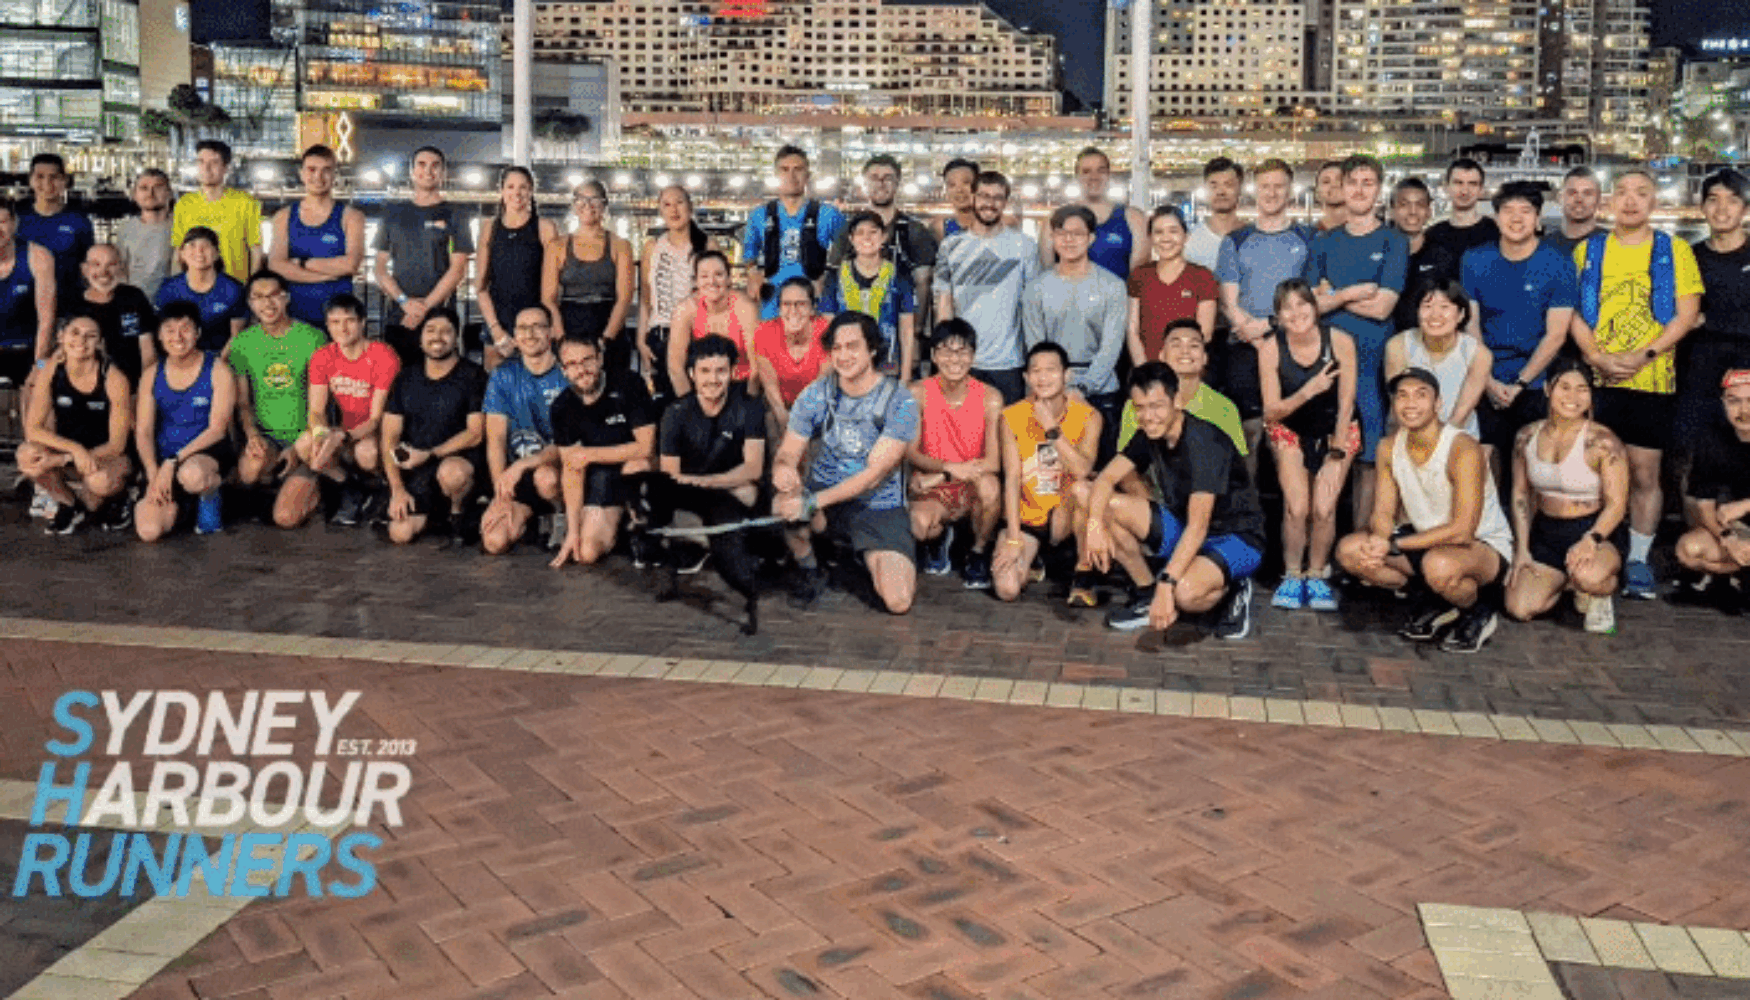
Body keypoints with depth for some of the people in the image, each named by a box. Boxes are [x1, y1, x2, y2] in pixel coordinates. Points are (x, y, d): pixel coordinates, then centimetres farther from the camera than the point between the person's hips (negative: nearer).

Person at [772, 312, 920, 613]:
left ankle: (875, 559, 18)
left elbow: (874, 474, -18)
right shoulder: (815, 396, -1)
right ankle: (808, 571, -1)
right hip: (825, 501, 2)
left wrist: (814, 502, -28)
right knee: (784, 502, -33)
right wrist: (782, 468, -31)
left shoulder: (900, 403, -12)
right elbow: (788, 453, -3)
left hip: (878, 507, -2)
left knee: (897, 602, -19)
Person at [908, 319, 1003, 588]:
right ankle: (940, 536, 11)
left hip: (972, 489, 0)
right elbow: (911, 453, -12)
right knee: (919, 525, -33)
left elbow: (992, 463, -14)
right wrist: (949, 467, -31)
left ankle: (979, 552, -3)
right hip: (931, 488, 0)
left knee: (989, 484, -36)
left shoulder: (990, 398, -9)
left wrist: (938, 475, -21)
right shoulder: (918, 393, -8)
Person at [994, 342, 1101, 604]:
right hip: (1025, 517, 1)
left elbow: (1082, 471, -24)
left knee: (1081, 487, -34)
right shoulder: (1012, 416, -6)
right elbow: (1012, 478, -9)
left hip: (1064, 518, 0)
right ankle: (1028, 567, 18)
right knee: (1007, 589, -21)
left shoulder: (1088, 416, -8)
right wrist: (1013, 539, -14)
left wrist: (1052, 428, -27)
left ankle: (1084, 574, -14)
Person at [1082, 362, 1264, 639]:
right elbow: (1106, 479, -6)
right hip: (1182, 529, 7)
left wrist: (1166, 583, -39)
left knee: (1185, 593, -38)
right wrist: (1095, 523, -28)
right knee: (1108, 507, -12)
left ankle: (1231, 591, -2)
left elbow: (1197, 527, -32)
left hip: (1238, 538, -7)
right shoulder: (1149, 436, -3)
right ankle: (1146, 593, 2)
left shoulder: (1205, 442, -26)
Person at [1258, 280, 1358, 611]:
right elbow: (1272, 412, -15)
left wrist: (1335, 456, -14)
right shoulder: (1270, 348, -17)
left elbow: (1346, 405, -12)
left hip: (1336, 431, 0)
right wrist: (1309, 390, -31)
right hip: (1290, 431, 0)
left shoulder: (1340, 342, -18)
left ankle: (1316, 575, 6)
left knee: (1324, 507, -16)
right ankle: (1292, 576, 3)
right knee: (1296, 506, -18)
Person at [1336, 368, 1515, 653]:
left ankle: (1479, 611, -3)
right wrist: (1378, 542, -27)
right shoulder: (1389, 447, -5)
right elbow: (1383, 512, -2)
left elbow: (1461, 531, -29)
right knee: (1349, 550, -11)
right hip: (1426, 539, 7)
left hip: (1486, 546, -7)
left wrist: (1393, 545, -29)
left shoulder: (1463, 449, -25)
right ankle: (1433, 605, 6)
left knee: (1439, 565, -41)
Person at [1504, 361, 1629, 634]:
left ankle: (1599, 600, 1)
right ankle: (1568, 581, 23)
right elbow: (1520, 494, 9)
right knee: (1519, 609, -10)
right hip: (1546, 532, 5)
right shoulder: (1527, 437, 0)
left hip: (1599, 530, -4)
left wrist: (1591, 540, -30)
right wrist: (1522, 549, 2)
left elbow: (1617, 504, -14)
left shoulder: (1601, 442, -13)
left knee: (1588, 576, -39)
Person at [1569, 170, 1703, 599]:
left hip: (1652, 381, -1)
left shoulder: (1674, 251, 6)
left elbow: (1686, 316, 0)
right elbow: (1573, 313, 6)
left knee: (1644, 474, 2)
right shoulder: (1588, 250, 10)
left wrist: (1644, 354, -13)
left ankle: (1638, 559, 12)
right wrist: (1599, 357, -9)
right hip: (1596, 379, 1)